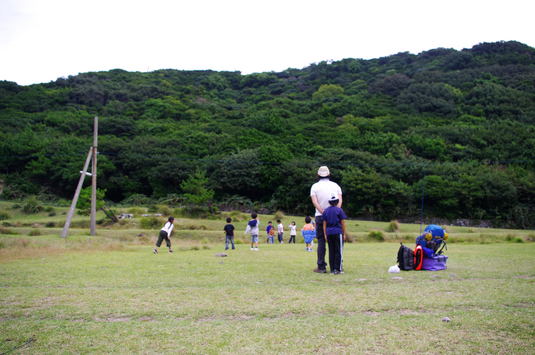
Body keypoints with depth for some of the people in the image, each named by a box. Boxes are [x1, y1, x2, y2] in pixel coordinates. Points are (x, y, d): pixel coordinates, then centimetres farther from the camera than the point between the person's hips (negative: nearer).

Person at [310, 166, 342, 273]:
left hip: (320, 216, -1)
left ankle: (321, 267, -2)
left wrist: (323, 213, -16)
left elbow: (314, 202, -11)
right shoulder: (335, 185, 7)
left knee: (321, 241, 1)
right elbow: (340, 200, -7)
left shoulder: (315, 186, 2)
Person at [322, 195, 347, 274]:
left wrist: (325, 235, 9)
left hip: (329, 233, 4)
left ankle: (332, 269, 9)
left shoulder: (325, 211, 8)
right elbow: (343, 223, -2)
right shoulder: (339, 210, -2)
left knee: (331, 251, 8)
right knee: (339, 251, 1)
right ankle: (337, 269, -3)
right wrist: (344, 234, 4)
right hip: (338, 232, -4)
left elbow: (324, 224, 6)